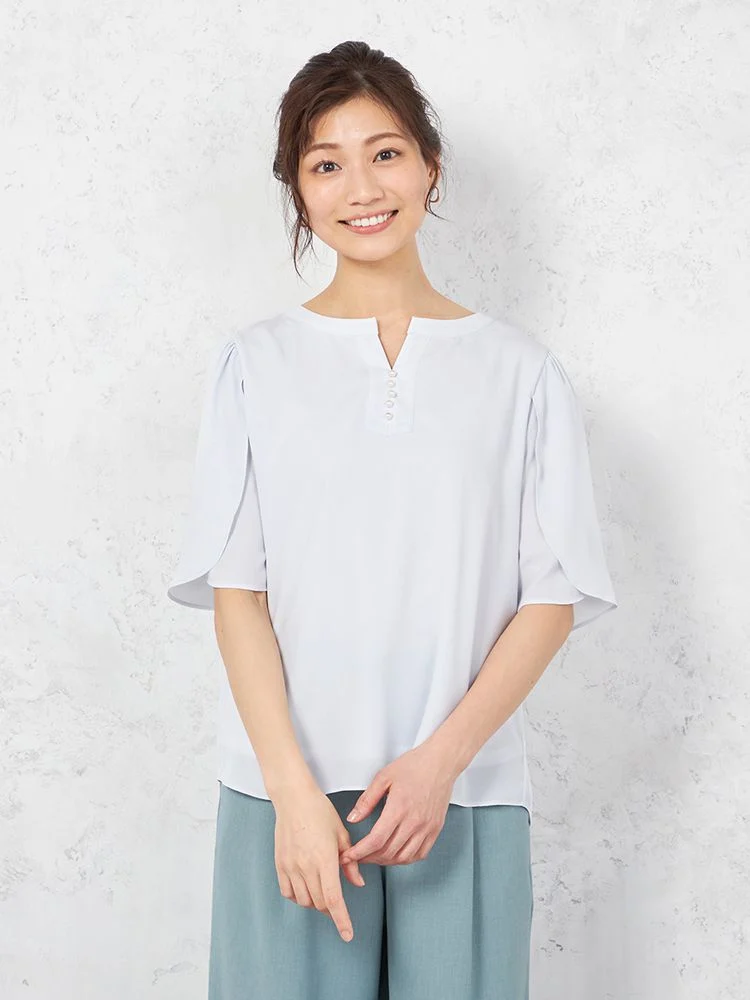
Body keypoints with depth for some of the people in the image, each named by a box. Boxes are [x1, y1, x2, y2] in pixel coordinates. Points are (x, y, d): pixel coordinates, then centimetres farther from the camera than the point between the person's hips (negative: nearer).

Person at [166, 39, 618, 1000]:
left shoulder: (519, 371, 3)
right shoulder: (255, 364, 3)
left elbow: (555, 596, 0)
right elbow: (234, 589, -1)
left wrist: (440, 759, -10)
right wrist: (294, 790, -10)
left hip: (465, 797, 0)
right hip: (286, 792, 0)